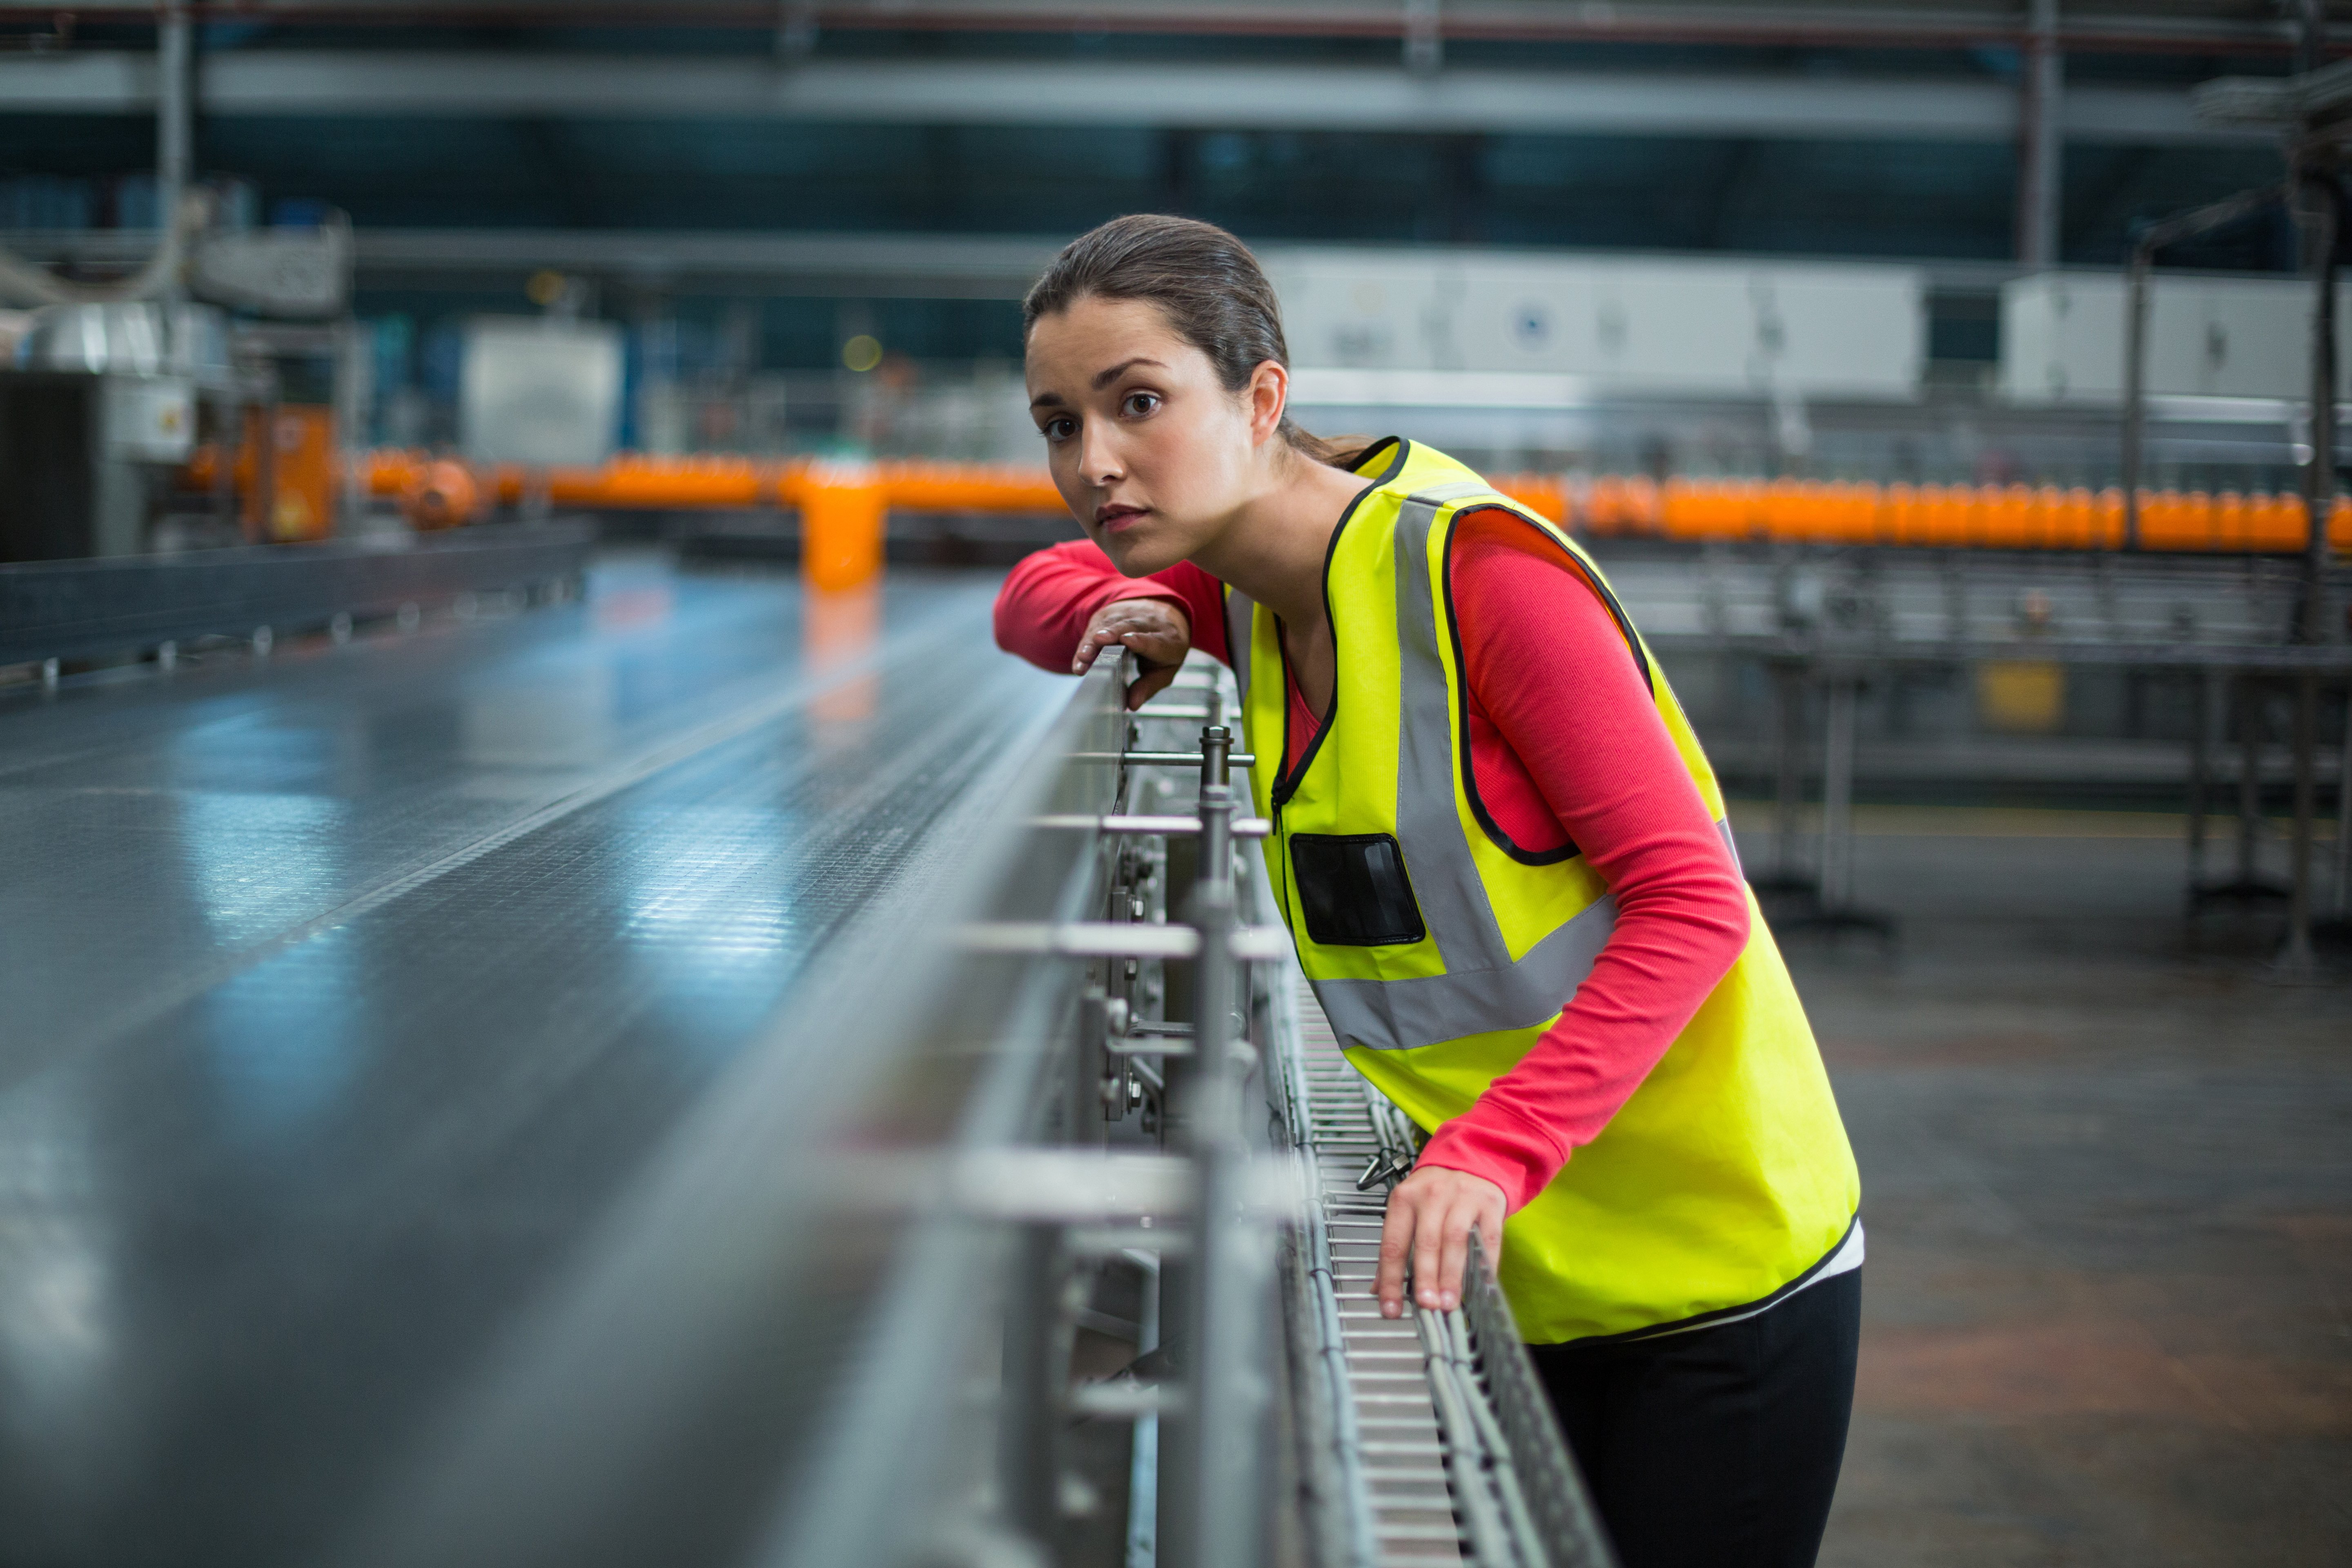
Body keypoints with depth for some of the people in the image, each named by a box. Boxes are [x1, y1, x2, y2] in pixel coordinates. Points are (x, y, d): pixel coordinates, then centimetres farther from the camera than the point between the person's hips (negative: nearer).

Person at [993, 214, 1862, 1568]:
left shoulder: (1478, 565, -20)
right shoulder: (1247, 596, 4)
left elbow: (1688, 901, -22)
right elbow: (1042, 592, 24)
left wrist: (1492, 1153, -33)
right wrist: (1125, 619, 0)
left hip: (1716, 1273, -7)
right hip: (1502, 1279, 7)